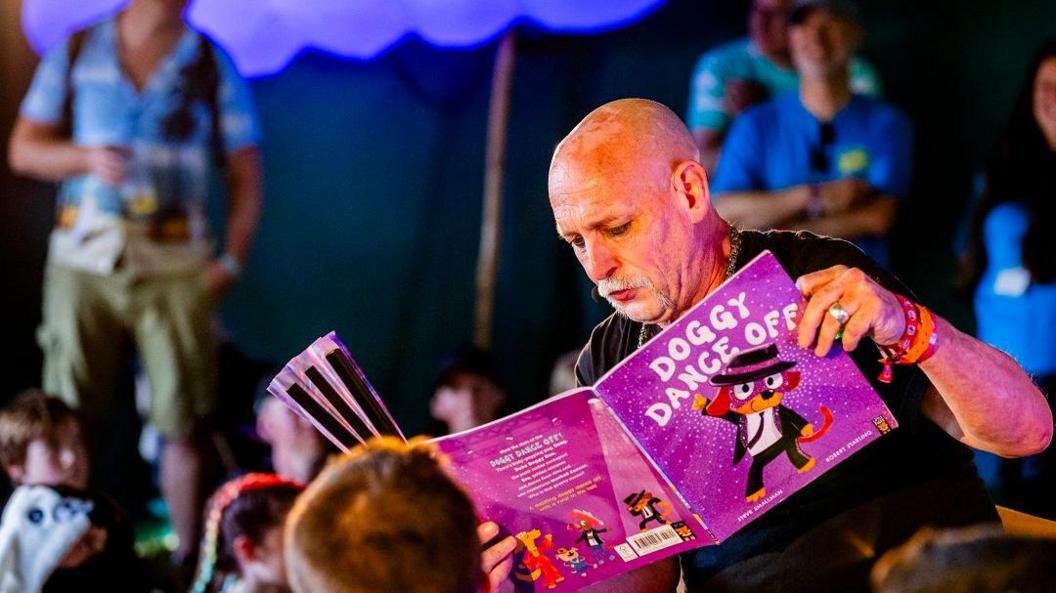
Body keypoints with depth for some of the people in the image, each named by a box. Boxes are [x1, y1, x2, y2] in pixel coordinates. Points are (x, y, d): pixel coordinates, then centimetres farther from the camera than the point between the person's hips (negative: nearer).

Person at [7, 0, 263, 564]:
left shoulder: (212, 66, 8)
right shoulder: (77, 51, 10)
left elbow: (245, 177, 9)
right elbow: (23, 149, 10)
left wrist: (231, 260, -4)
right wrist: (88, 158, -9)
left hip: (174, 261, 0)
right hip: (85, 254, 1)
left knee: (183, 420, -6)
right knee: (72, 417, -3)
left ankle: (188, 557, -2)